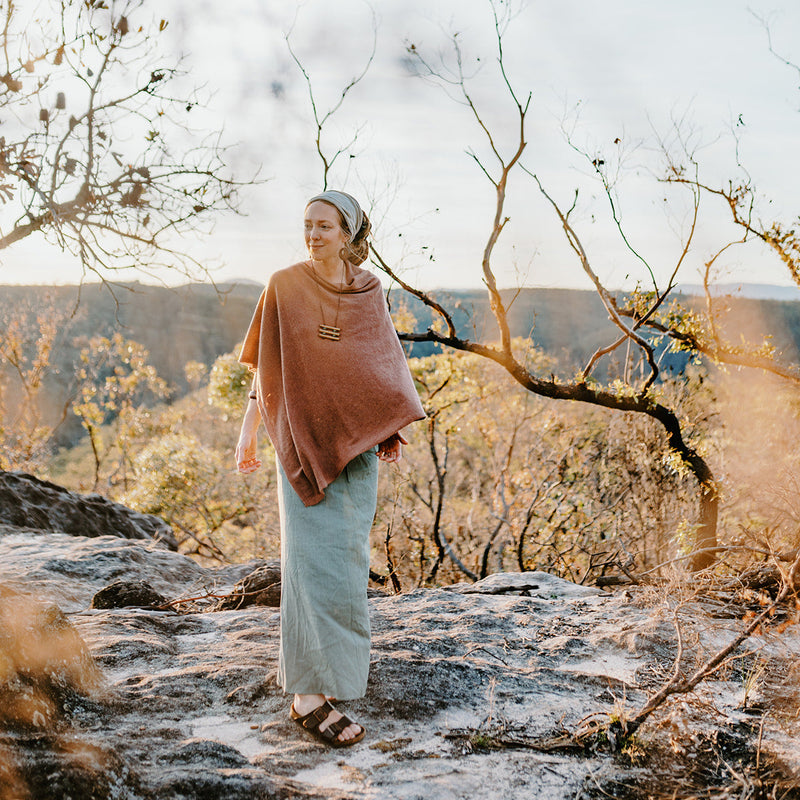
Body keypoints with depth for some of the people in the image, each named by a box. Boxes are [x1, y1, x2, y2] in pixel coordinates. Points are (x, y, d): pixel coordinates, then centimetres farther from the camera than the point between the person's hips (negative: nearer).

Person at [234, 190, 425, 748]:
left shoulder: (370, 292, 6)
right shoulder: (284, 288, -2)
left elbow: (382, 366, 10)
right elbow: (264, 365, 0)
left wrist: (391, 431, -1)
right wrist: (248, 430, -4)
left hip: (356, 440, 4)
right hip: (301, 438, -3)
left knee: (348, 553, 9)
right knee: (315, 558, -9)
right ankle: (310, 696, -7)